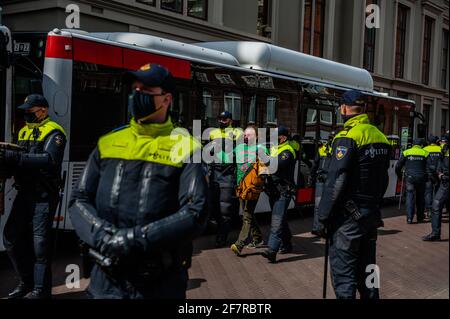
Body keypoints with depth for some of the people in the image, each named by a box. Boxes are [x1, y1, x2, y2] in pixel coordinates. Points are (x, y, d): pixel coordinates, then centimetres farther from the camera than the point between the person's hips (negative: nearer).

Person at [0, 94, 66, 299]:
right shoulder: (24, 131, 17)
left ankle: (41, 289, 8)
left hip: (44, 195, -8)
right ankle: (27, 281, 24)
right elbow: (21, 160, 12)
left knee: (40, 242, -4)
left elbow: (50, 160, -27)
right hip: (25, 193, 8)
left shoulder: (53, 132, -10)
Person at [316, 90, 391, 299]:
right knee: (366, 270, 18)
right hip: (372, 215, 8)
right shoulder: (380, 137, 10)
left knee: (343, 275, -2)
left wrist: (323, 217, -12)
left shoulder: (347, 137, -15)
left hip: (349, 217, -8)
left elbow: (335, 182, -19)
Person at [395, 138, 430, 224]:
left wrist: (399, 176, 19)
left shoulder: (406, 152, 4)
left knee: (410, 197, 0)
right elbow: (429, 167, -1)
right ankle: (420, 217, 21)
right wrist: (427, 177, 11)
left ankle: (409, 218, -9)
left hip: (410, 178, -1)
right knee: (420, 198, 13)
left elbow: (398, 166, 4)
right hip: (421, 178, 1)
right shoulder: (425, 153, 4)